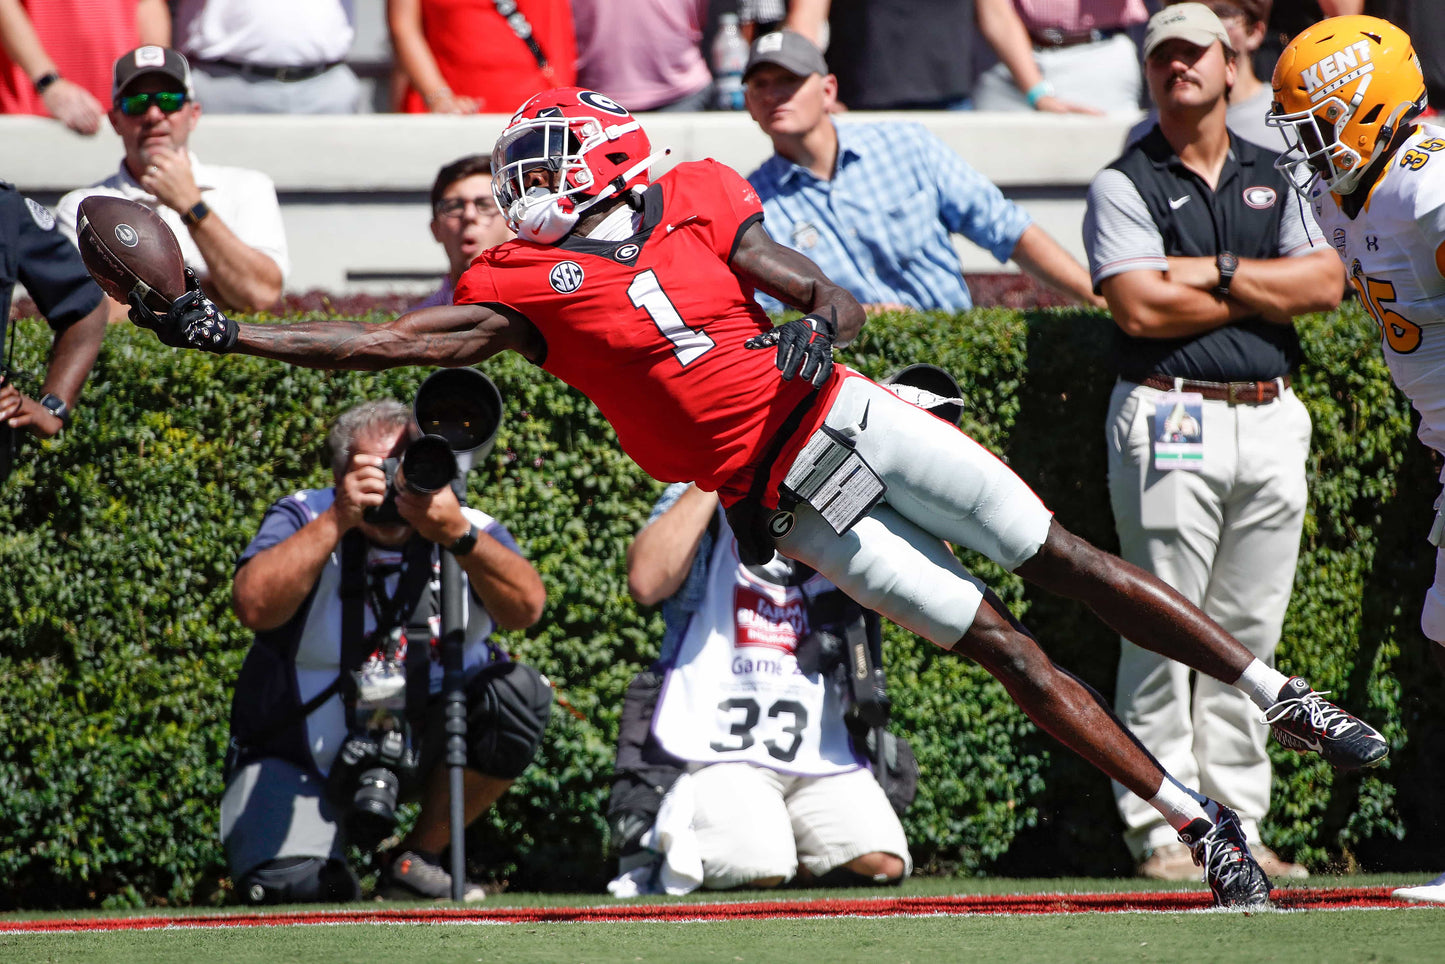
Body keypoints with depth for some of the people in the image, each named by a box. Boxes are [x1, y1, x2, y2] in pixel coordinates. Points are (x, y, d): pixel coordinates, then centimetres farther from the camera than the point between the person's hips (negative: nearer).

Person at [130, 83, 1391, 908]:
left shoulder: (696, 207, 1)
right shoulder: (529, 287, 0)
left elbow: (838, 299, 1)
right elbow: (398, 341, -4)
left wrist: (814, 332, -23)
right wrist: (230, 334, -9)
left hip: (848, 418, 1)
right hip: (794, 502, -1)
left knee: (1065, 561, 0)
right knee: (1000, 646, -5)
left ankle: (1286, 700, 13)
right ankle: (1207, 826, -2)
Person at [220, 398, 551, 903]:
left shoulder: (471, 529, -6)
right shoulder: (305, 517, -11)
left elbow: (525, 608, -25)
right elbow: (254, 605, -30)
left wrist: (459, 536, -39)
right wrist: (337, 521, -33)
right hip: (299, 761, -2)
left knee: (518, 692, -23)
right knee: (287, 884, -26)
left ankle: (416, 861, -6)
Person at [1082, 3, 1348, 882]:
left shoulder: (1274, 178, 16)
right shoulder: (1125, 186, 2)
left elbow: (1326, 282, 2)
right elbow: (1141, 309, -12)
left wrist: (1218, 273, -9)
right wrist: (1268, 292, -4)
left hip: (1271, 422, 5)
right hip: (1171, 422, -5)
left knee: (1250, 633, 6)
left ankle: (1238, 825, 10)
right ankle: (1161, 831, -4)